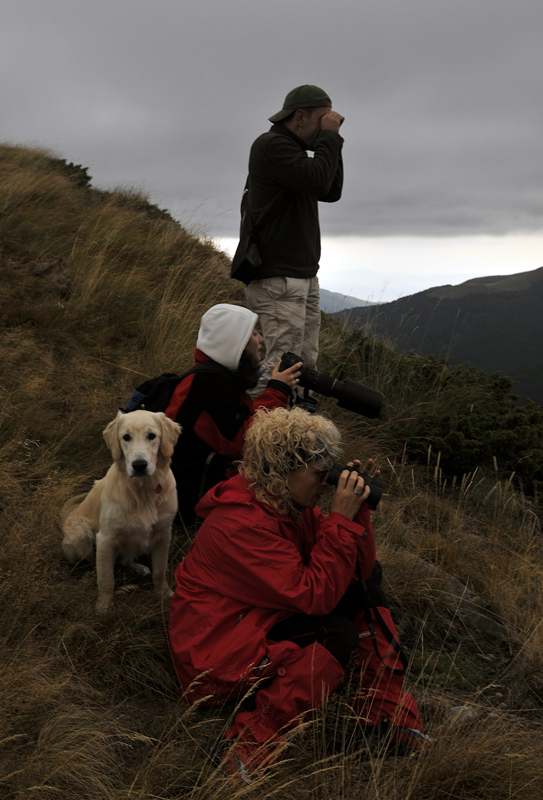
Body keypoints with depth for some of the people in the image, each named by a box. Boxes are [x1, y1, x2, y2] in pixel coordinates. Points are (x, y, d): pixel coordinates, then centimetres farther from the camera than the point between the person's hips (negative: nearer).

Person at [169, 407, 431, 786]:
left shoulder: (292, 501, -1)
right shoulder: (241, 522, -28)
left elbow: (359, 571, -1)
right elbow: (316, 595, -30)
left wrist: (357, 507, -14)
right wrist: (342, 518, -29)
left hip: (265, 619, 9)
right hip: (217, 652, -9)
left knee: (363, 593, -2)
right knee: (340, 636, -25)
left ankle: (383, 707, 2)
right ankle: (250, 746, -21)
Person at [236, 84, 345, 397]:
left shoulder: (294, 150, 23)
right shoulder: (272, 145, -8)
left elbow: (332, 192, 20)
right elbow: (318, 181, -21)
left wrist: (332, 140, 13)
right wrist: (329, 136, -7)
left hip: (304, 275, 10)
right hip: (279, 279, -10)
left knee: (306, 362, 8)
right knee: (283, 363, -14)